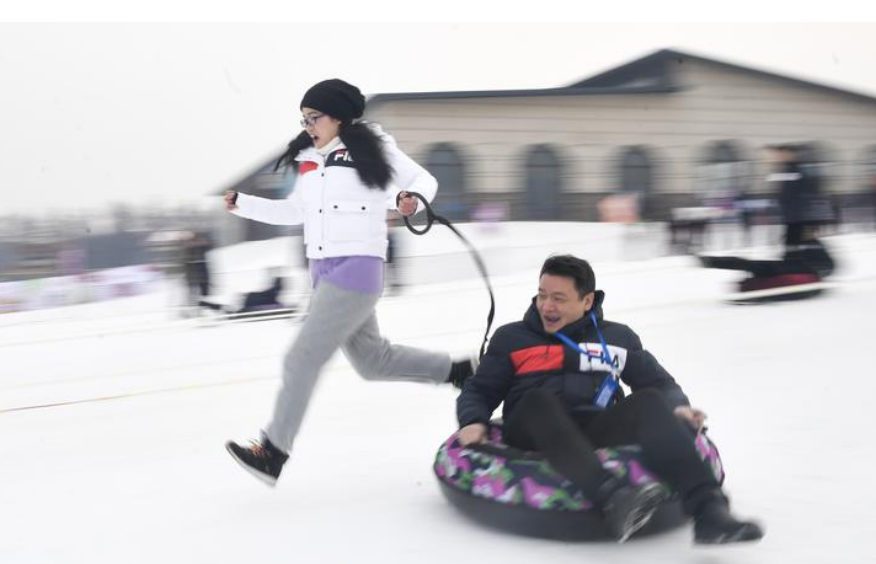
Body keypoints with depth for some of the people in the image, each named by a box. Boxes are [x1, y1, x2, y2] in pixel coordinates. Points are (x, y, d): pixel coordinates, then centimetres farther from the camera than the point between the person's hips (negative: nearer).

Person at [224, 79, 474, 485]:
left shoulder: (372, 148, -4)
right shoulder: (308, 160, 14)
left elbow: (423, 180, 2)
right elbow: (295, 211, 25)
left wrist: (410, 198, -20)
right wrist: (243, 204, 15)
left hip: (357, 270, -8)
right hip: (323, 272, 8)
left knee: (302, 358, -13)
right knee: (372, 360, 17)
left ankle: (273, 453, -8)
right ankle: (457, 370, 33)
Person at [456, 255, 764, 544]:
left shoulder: (617, 337, 20)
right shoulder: (512, 338, 17)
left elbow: (661, 383, 21)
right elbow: (478, 391, 16)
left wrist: (677, 409, -1)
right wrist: (473, 422, -6)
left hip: (599, 432, 2)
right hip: (533, 435, -1)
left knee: (648, 401, -25)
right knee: (538, 399, -34)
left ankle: (708, 509, -44)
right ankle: (613, 498, -58)